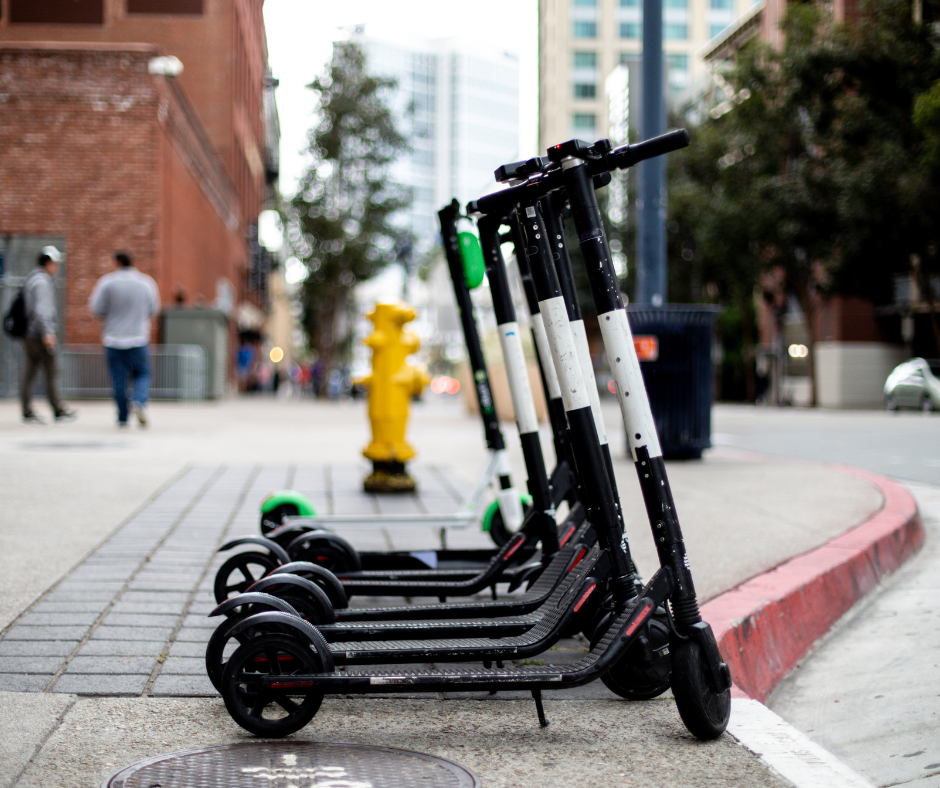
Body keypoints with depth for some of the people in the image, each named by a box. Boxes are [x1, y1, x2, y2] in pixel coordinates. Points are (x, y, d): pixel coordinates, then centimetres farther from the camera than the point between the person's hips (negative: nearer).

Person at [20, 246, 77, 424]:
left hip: (28, 334, 10)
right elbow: (41, 309, -22)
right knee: (52, 372, -4)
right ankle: (59, 412, -1)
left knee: (29, 373, 6)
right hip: (39, 335, -10)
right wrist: (47, 333, -24)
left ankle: (28, 413, 6)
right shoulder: (42, 281, -12)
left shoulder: (29, 279, 18)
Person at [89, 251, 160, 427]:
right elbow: (153, 310, 9)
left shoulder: (107, 282, -6)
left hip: (113, 339, -1)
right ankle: (139, 402, -15)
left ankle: (123, 417, 7)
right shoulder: (146, 282, 1)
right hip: (138, 338, 1)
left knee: (118, 380, 5)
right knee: (142, 374, 12)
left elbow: (97, 309, -5)